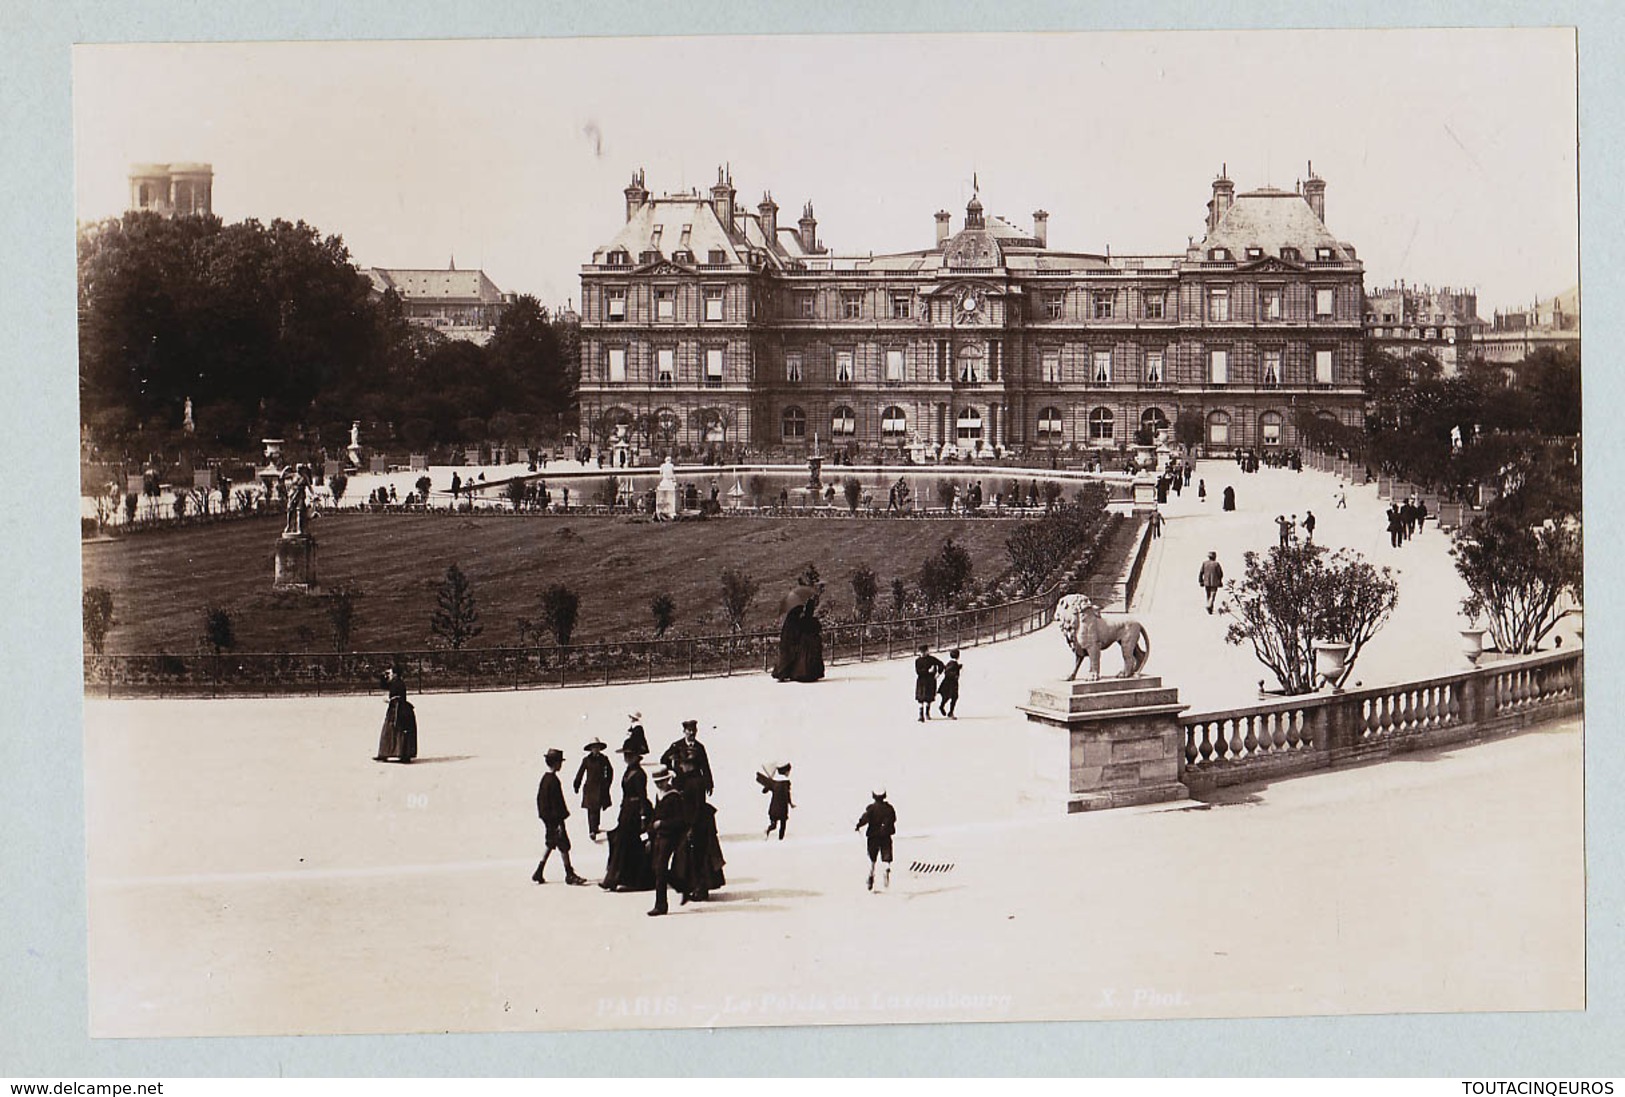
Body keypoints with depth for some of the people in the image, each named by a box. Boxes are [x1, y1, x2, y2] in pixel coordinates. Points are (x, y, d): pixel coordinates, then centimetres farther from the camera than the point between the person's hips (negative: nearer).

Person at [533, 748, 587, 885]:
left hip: (547, 818, 10)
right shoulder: (553, 780, -19)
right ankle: (569, 875, -1)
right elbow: (556, 802, -20)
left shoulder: (544, 778, 10)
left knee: (551, 844, 16)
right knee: (563, 846, -4)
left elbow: (539, 798, 17)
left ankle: (539, 873, 17)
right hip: (554, 819, -10)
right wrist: (559, 822, -19)